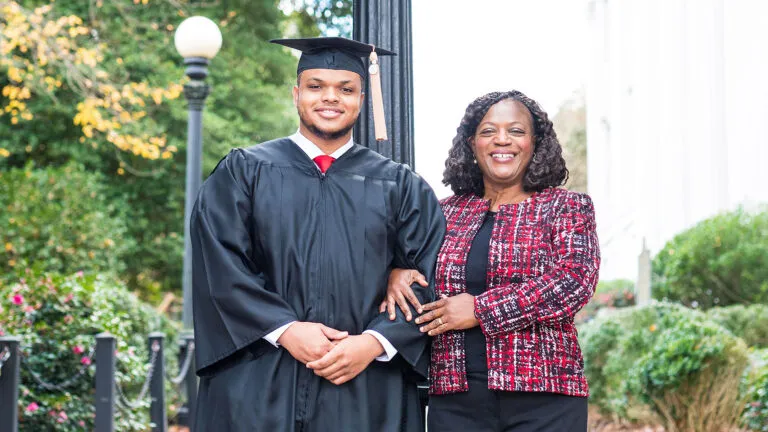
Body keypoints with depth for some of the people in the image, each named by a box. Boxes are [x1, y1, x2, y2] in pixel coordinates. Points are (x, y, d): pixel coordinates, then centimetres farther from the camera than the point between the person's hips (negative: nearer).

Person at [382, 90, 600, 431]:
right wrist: (396, 272, -5)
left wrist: (480, 309, -12)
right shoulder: (447, 212, 13)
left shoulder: (566, 208, 5)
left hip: (543, 396, -2)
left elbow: (573, 282, -9)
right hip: (454, 397, 3)